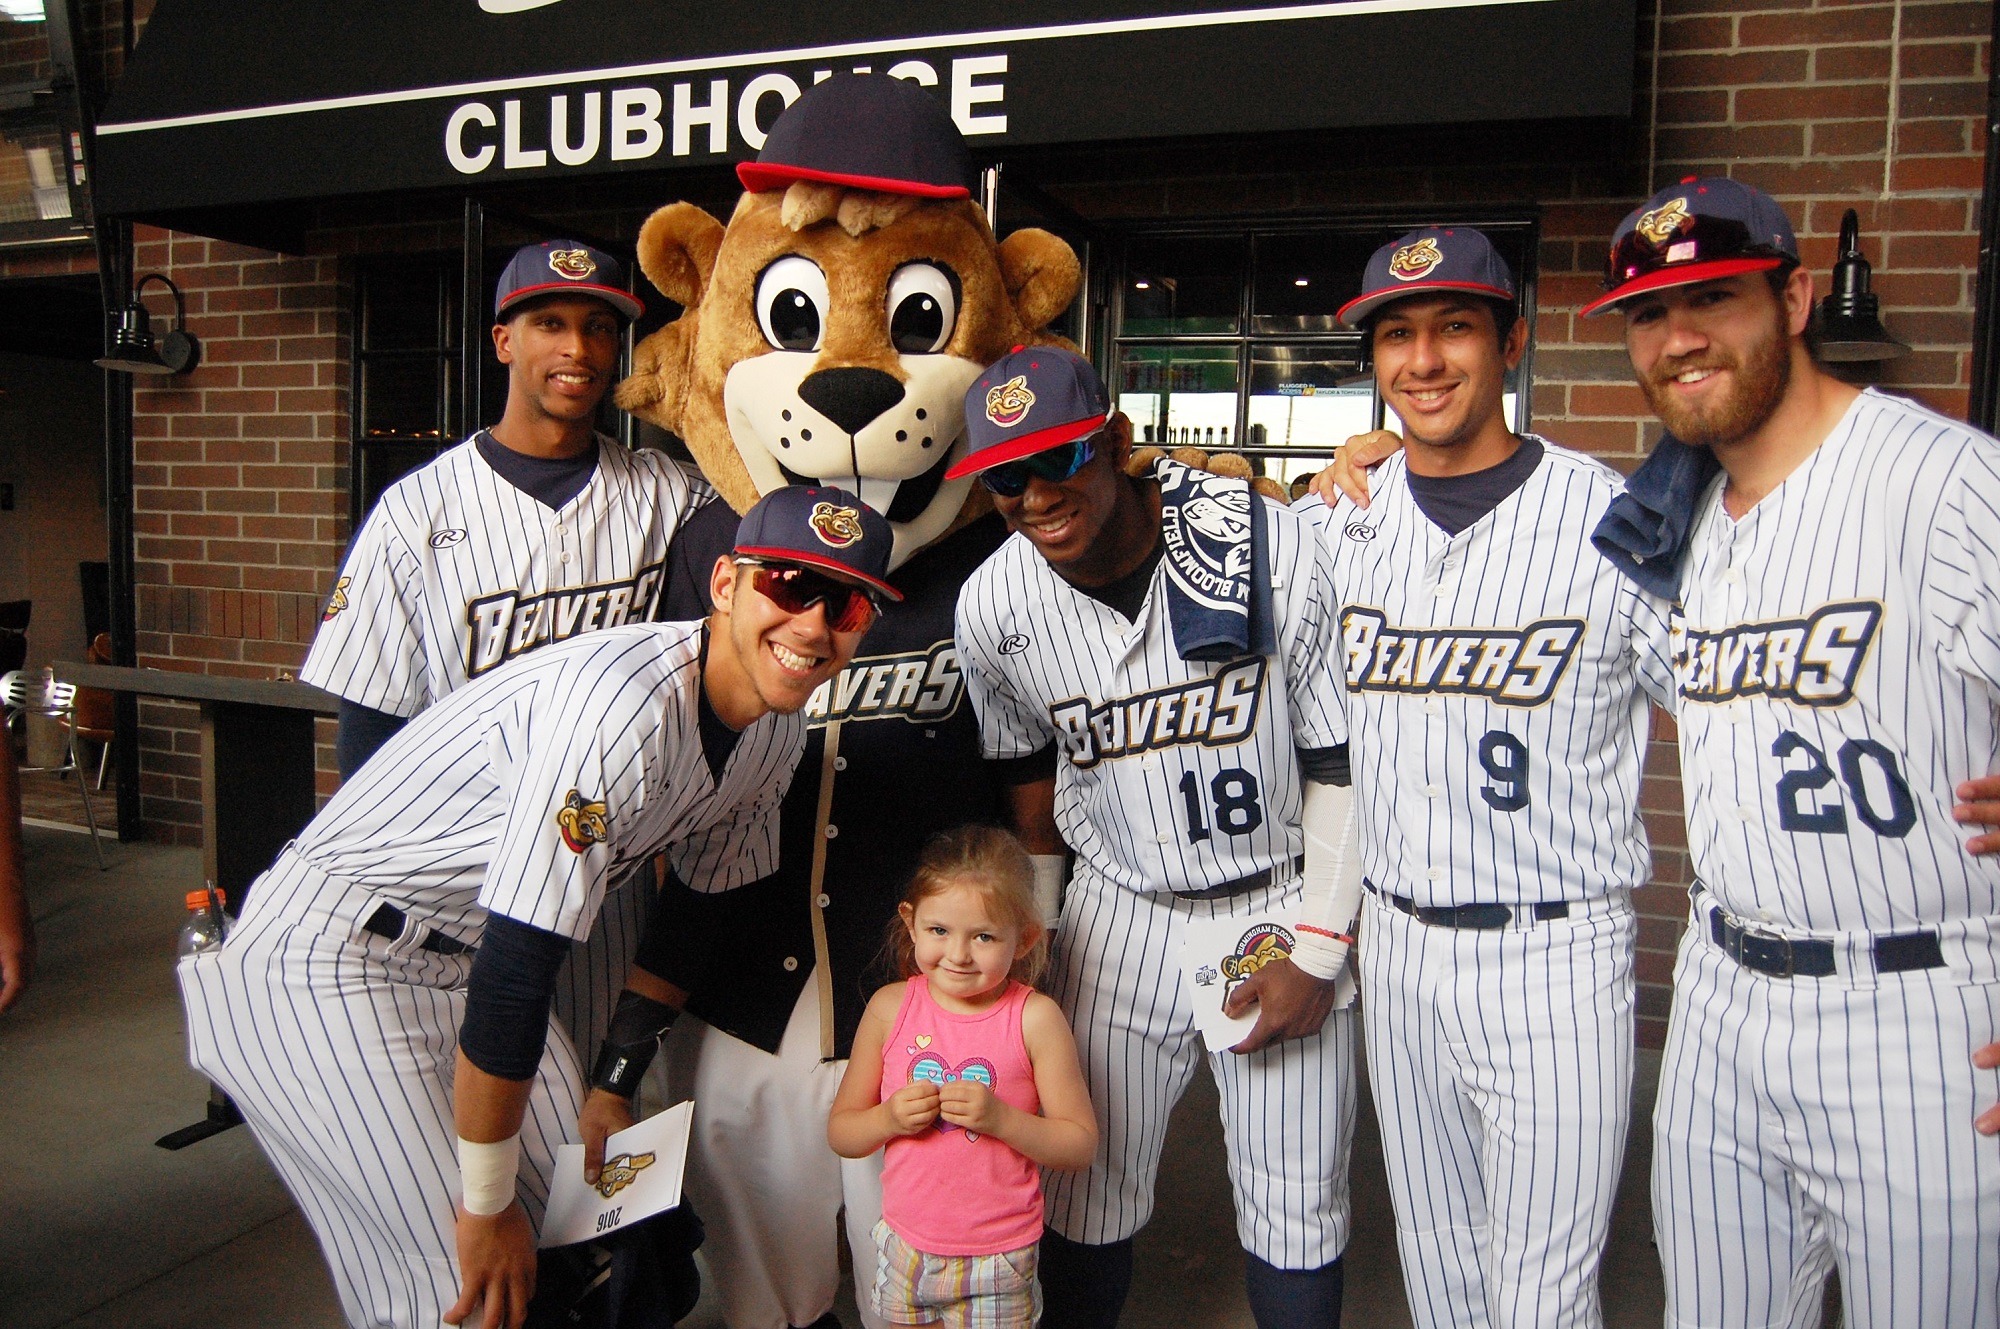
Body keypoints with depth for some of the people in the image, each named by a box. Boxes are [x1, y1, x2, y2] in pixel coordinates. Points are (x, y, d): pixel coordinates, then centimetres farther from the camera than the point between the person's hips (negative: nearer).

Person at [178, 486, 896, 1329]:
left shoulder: (777, 731, -3)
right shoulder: (622, 707, -32)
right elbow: (515, 968, -29)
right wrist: (488, 1204, -19)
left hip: (465, 958, 8)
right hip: (327, 964, -8)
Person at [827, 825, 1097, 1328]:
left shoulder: (1034, 1018, -12)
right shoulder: (890, 1008, -5)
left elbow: (1080, 1145, -10)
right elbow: (839, 1132, 1)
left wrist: (1000, 1119, -24)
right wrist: (888, 1118, -19)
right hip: (906, 1247, 2)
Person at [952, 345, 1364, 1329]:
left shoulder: (1272, 549, -18)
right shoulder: (992, 605, -9)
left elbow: (1342, 761, -9)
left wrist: (1317, 953, -9)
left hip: (1284, 905, -2)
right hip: (1119, 914, 2)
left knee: (1297, 1209, 7)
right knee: (1083, 1192, 9)